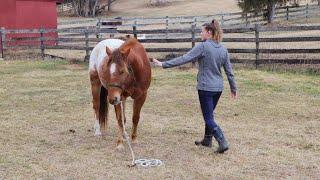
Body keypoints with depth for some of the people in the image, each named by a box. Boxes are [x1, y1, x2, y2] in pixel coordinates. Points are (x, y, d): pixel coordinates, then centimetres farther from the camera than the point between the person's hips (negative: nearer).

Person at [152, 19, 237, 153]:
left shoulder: (203, 47, -14)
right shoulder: (223, 50, 6)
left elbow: (184, 59, -18)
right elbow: (229, 72, 10)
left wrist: (164, 64, -15)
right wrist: (233, 89, 20)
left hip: (205, 88, -7)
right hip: (218, 88, 7)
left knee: (209, 118, -1)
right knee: (209, 115, 22)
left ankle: (223, 142, -13)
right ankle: (207, 140, 33)